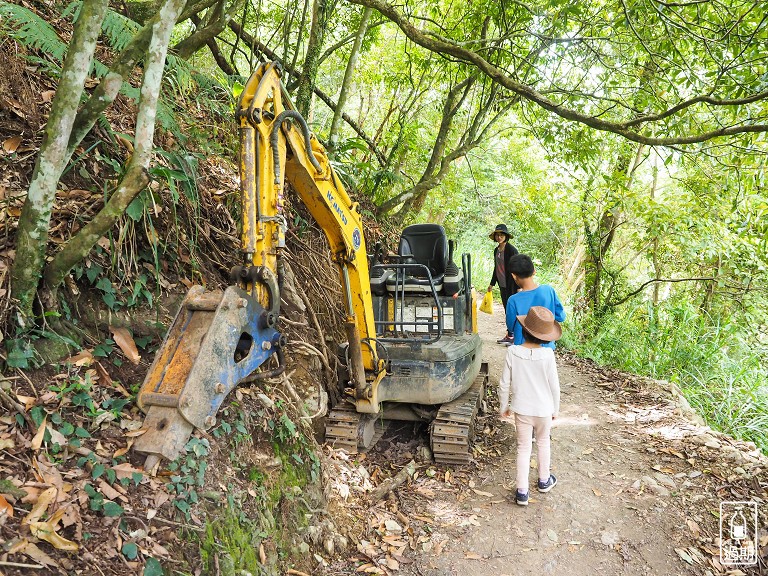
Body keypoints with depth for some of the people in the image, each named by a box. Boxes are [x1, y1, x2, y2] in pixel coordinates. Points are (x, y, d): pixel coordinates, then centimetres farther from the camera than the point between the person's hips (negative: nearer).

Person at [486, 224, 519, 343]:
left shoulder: (511, 250, -12)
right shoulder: (496, 250, 11)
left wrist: (518, 287, -17)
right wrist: (492, 283, 23)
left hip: (511, 285, -8)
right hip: (502, 285, 8)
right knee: (507, 310, 12)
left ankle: (511, 335, 4)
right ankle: (509, 335, 18)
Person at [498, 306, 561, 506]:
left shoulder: (513, 352, -17)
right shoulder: (547, 355, -19)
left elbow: (504, 384, -10)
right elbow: (554, 386, -10)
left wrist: (504, 406, 6)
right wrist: (555, 408, 7)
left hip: (521, 409, 0)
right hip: (543, 409, 0)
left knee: (524, 447, 13)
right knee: (543, 443, 24)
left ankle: (522, 491, 14)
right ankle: (544, 480, 42)